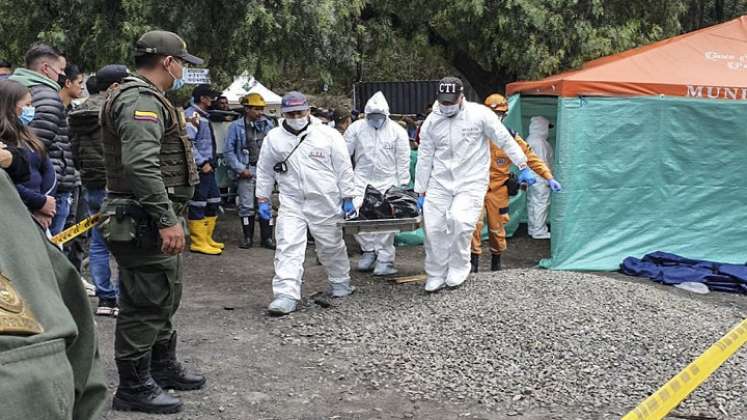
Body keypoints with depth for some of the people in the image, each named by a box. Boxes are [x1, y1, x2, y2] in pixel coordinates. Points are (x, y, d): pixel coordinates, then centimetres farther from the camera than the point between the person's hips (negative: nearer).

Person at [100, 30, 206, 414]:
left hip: (154, 219, 11)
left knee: (164, 297, 21)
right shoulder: (141, 100, -17)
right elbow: (141, 165, -29)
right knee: (145, 304, -3)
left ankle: (163, 367, 34)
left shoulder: (146, 98, 18)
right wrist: (166, 219, -29)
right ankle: (134, 387, 7)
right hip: (146, 222, -11)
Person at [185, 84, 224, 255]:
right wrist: (202, 163, -21)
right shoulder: (191, 115, -13)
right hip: (199, 169, -10)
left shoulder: (204, 115, 18)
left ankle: (207, 238, 25)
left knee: (213, 202, 15)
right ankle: (198, 242, 2)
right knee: (198, 205, -4)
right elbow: (188, 143, -23)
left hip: (207, 167, 10)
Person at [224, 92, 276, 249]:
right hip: (247, 170, -2)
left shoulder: (268, 124, 6)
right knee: (246, 205, 3)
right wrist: (240, 169, -8)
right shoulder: (237, 126, -2)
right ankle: (248, 237, 14)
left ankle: (267, 237, 13)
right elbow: (228, 150, -2)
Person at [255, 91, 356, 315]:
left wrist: (348, 198, -1)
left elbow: (343, 168, 0)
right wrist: (262, 199, 8)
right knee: (288, 246, -11)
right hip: (291, 202, 1)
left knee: (331, 245, 12)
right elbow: (264, 171, 11)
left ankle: (340, 282, 36)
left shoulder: (328, 135, -3)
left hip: (325, 202, -1)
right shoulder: (273, 138, 3)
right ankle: (286, 295, -12)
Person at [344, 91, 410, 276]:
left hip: (388, 182, -1)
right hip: (362, 179, 1)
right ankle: (369, 250, 12)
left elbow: (403, 160, 1)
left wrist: (403, 184, 0)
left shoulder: (397, 131, -2)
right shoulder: (356, 128, -1)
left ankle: (384, 259, 7)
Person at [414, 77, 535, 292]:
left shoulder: (480, 114, -7)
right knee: (434, 227, -2)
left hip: (471, 182, -3)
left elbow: (505, 140, -1)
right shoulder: (431, 122, 3)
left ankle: (458, 269, 2)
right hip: (440, 183, 3)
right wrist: (421, 191, 10)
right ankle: (436, 275, 16)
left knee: (460, 221, -21)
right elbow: (424, 159, 9)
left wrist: (523, 167, 0)